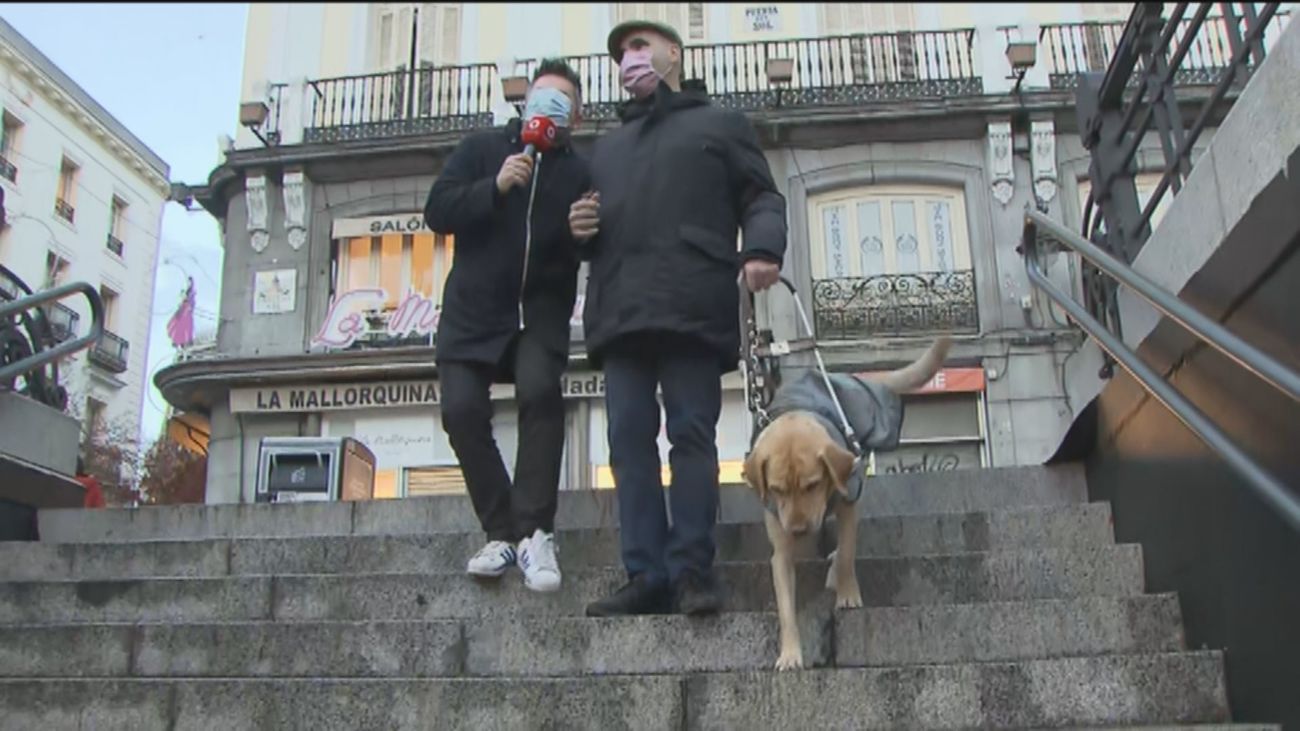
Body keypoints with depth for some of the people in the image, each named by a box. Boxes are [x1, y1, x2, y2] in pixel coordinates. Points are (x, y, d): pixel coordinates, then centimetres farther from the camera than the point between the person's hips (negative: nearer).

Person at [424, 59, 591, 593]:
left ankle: (535, 533, -19)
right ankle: (502, 534, 0)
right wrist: (495, 187, -16)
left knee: (540, 392, -26)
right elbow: (437, 212, -3)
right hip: (473, 308, 1)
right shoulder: (481, 149, 9)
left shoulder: (580, 173, 8)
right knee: (462, 409, -13)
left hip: (540, 310, -1)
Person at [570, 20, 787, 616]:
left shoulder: (720, 125, 20)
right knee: (630, 441, -4)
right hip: (619, 310, 5)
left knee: (692, 434, -9)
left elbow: (762, 197, 9)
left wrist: (762, 249, -12)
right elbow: (590, 224, 35)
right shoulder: (606, 148, 33)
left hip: (691, 308, -4)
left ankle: (691, 570, -6)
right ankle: (647, 575, -3)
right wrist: (580, 228, 10)